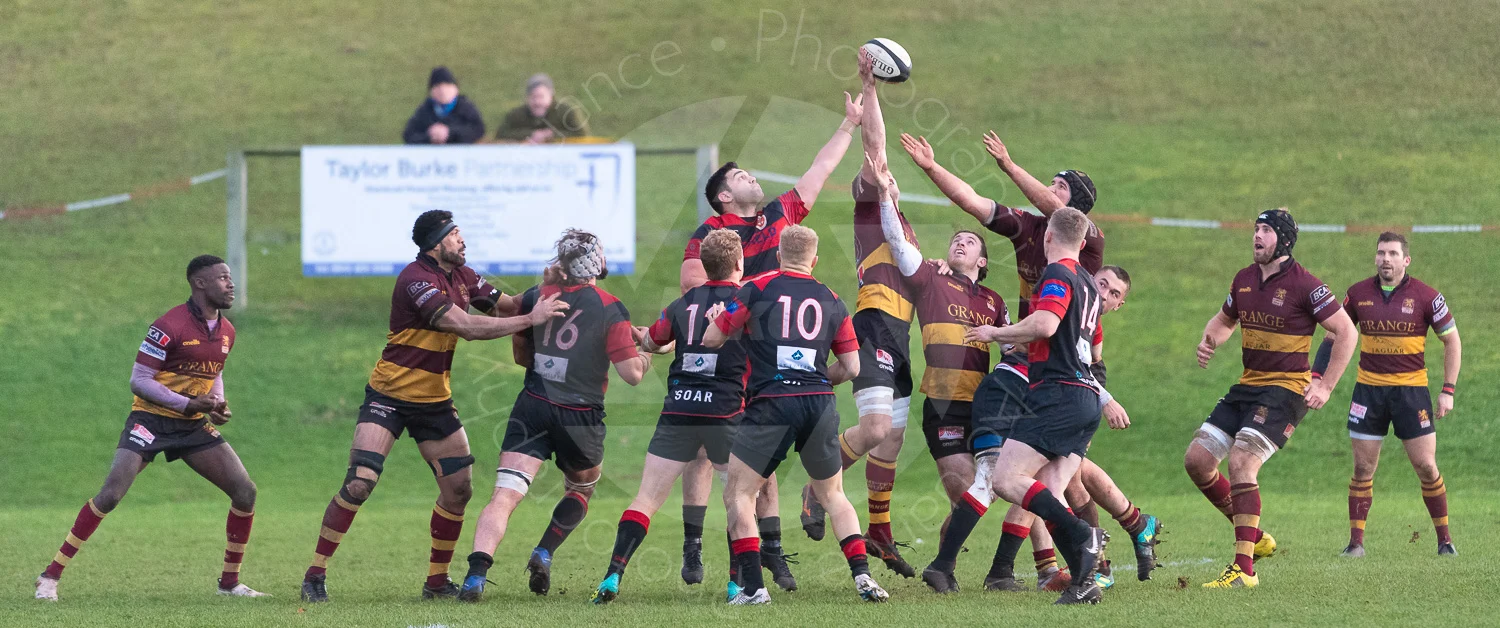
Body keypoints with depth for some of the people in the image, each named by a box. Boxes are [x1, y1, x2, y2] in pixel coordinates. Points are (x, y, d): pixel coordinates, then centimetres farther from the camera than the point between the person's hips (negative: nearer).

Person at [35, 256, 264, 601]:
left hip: (194, 425, 7)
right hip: (151, 420, -7)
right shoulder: (170, 326, -18)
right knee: (110, 495, -19)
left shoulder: (226, 331, 6)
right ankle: (51, 576, -9)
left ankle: (230, 581, 11)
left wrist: (218, 405, 2)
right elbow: (139, 380, -17)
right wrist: (188, 404, -23)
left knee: (245, 491, -4)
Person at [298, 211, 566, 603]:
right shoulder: (416, 280, -22)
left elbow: (505, 306, 9)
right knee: (358, 485, -16)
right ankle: (315, 575, -7)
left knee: (458, 490, 2)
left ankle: (437, 581, 14)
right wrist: (530, 319, -26)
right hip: (389, 397, -8)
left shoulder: (462, 277, 6)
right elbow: (466, 327, -28)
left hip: (434, 401, 8)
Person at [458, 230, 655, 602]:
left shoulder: (537, 297, 4)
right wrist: (644, 360, 14)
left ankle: (476, 576, -26)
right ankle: (544, 555, 13)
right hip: (580, 417, -1)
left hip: (532, 407, 1)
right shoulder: (610, 309, -7)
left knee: (504, 497, -8)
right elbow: (632, 374, -8)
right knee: (582, 490, 28)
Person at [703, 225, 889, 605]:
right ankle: (862, 575, 3)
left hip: (770, 403, -4)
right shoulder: (831, 301, 12)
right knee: (833, 496, 19)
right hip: (819, 404, 4)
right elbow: (851, 367, 13)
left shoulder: (758, 289, 2)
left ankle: (752, 585, -5)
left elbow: (711, 339, 7)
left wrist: (717, 320, 29)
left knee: (738, 495, 7)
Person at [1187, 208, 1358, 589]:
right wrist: (1209, 341, 2)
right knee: (1197, 459, 1)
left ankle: (1243, 568, -21)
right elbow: (1224, 320, 26)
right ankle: (1254, 538, 16)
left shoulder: (1303, 285, -13)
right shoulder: (1244, 279, 8)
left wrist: (1326, 386, -14)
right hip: (1247, 386, 8)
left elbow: (1346, 332, -10)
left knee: (1240, 462, -23)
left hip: (1286, 389, -8)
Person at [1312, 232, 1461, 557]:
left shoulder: (1425, 296, -7)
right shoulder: (1358, 294, 0)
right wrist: (1316, 377, 2)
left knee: (1426, 467, -3)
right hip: (1369, 388, 2)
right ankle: (1356, 540, 7)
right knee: (1363, 469, 0)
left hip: (1411, 389, -2)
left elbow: (1452, 340, 1)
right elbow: (1334, 335, 12)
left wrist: (1448, 391, -4)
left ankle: (1444, 538, 11)